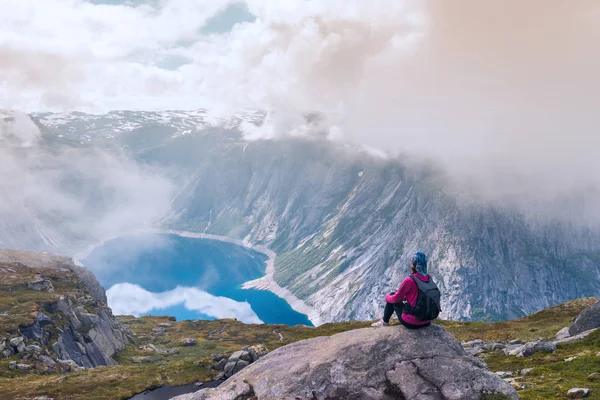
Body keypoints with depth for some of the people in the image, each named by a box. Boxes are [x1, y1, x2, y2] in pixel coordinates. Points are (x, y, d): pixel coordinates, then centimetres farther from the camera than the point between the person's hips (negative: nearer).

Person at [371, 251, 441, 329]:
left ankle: (385, 322, 29)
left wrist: (387, 297, 16)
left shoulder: (409, 281, -19)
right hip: (427, 322, 6)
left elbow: (396, 299, -5)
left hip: (412, 323, -6)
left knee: (391, 297, 15)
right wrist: (404, 297, 27)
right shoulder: (429, 278, 0)